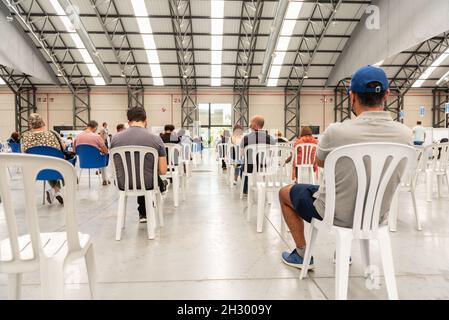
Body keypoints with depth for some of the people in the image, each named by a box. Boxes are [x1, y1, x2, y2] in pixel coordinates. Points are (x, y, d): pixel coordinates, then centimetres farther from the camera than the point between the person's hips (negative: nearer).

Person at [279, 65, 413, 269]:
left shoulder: (337, 131, -26)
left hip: (337, 215, -5)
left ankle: (301, 254, 27)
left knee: (285, 193, 20)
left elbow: (319, 162, -4)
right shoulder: (405, 134, -13)